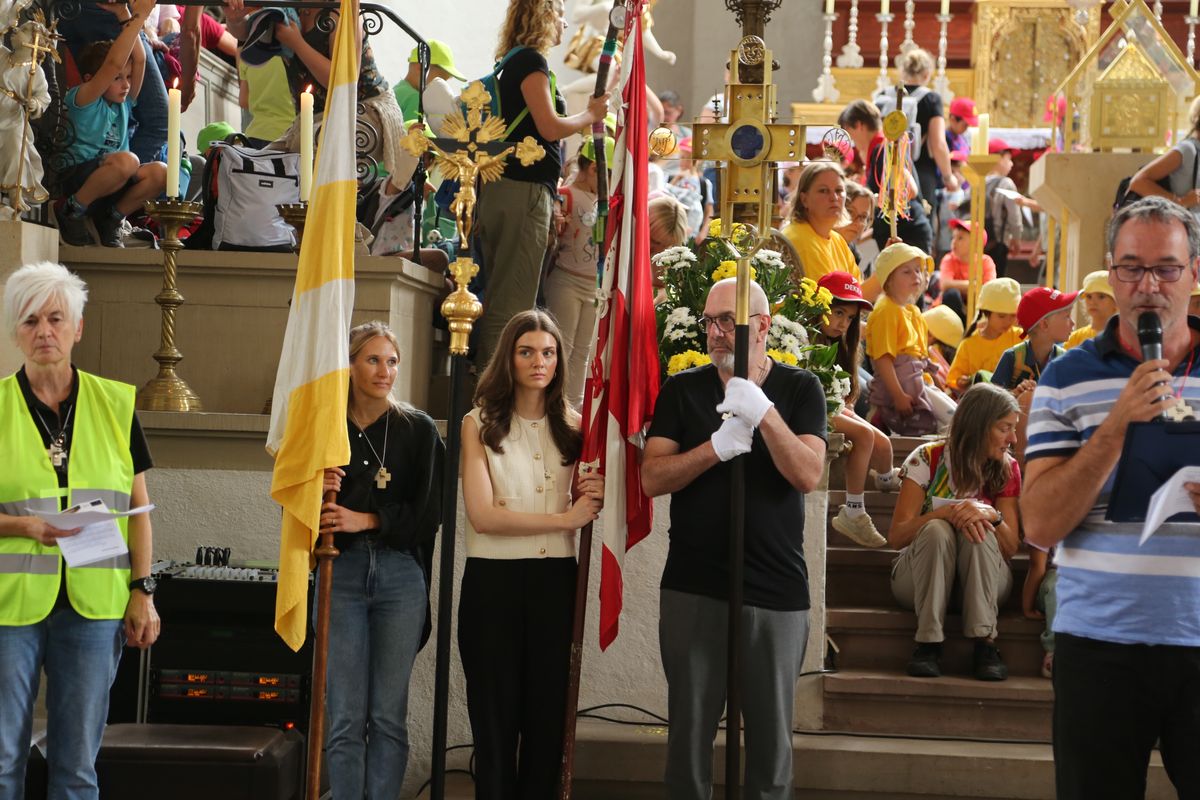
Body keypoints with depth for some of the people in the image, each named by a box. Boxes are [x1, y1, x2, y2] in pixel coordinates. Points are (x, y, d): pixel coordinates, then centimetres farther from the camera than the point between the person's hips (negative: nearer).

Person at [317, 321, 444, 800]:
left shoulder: (419, 430, 4)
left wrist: (365, 520, -11)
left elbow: (430, 511, -1)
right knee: (345, 717, -1)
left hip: (401, 576, 0)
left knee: (389, 716, 2)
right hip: (342, 575, 0)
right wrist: (318, 494, -11)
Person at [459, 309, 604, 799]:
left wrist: (593, 495, -8)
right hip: (493, 580, -2)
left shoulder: (572, 427, 8)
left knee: (548, 717, 6)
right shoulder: (479, 424, 0)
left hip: (556, 580, 2)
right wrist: (566, 518, -14)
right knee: (496, 719, 5)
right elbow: (482, 516, -11)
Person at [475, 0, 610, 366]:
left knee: (501, 299, 10)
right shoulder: (531, 61, -8)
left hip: (506, 188, 10)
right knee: (513, 302, -11)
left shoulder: (514, 62, 21)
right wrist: (592, 114, 1)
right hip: (525, 190, -10)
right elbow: (550, 128, -14)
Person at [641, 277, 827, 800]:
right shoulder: (682, 389, 5)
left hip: (776, 591, -1)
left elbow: (808, 475, -11)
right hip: (693, 588, 1)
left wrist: (763, 413, -23)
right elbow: (652, 479, -4)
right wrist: (717, 447, -19)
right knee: (689, 730, 5)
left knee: (771, 733, 4)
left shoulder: (800, 389, 2)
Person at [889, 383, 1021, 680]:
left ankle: (984, 642, -32)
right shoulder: (927, 459, -10)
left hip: (983, 581, 2)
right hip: (920, 577, -2)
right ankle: (929, 642, -30)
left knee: (978, 529, -30)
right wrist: (945, 512, -32)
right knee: (936, 530, -33)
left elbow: (1010, 549, -7)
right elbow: (896, 537, -16)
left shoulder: (1007, 469, -1)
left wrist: (991, 516, -28)